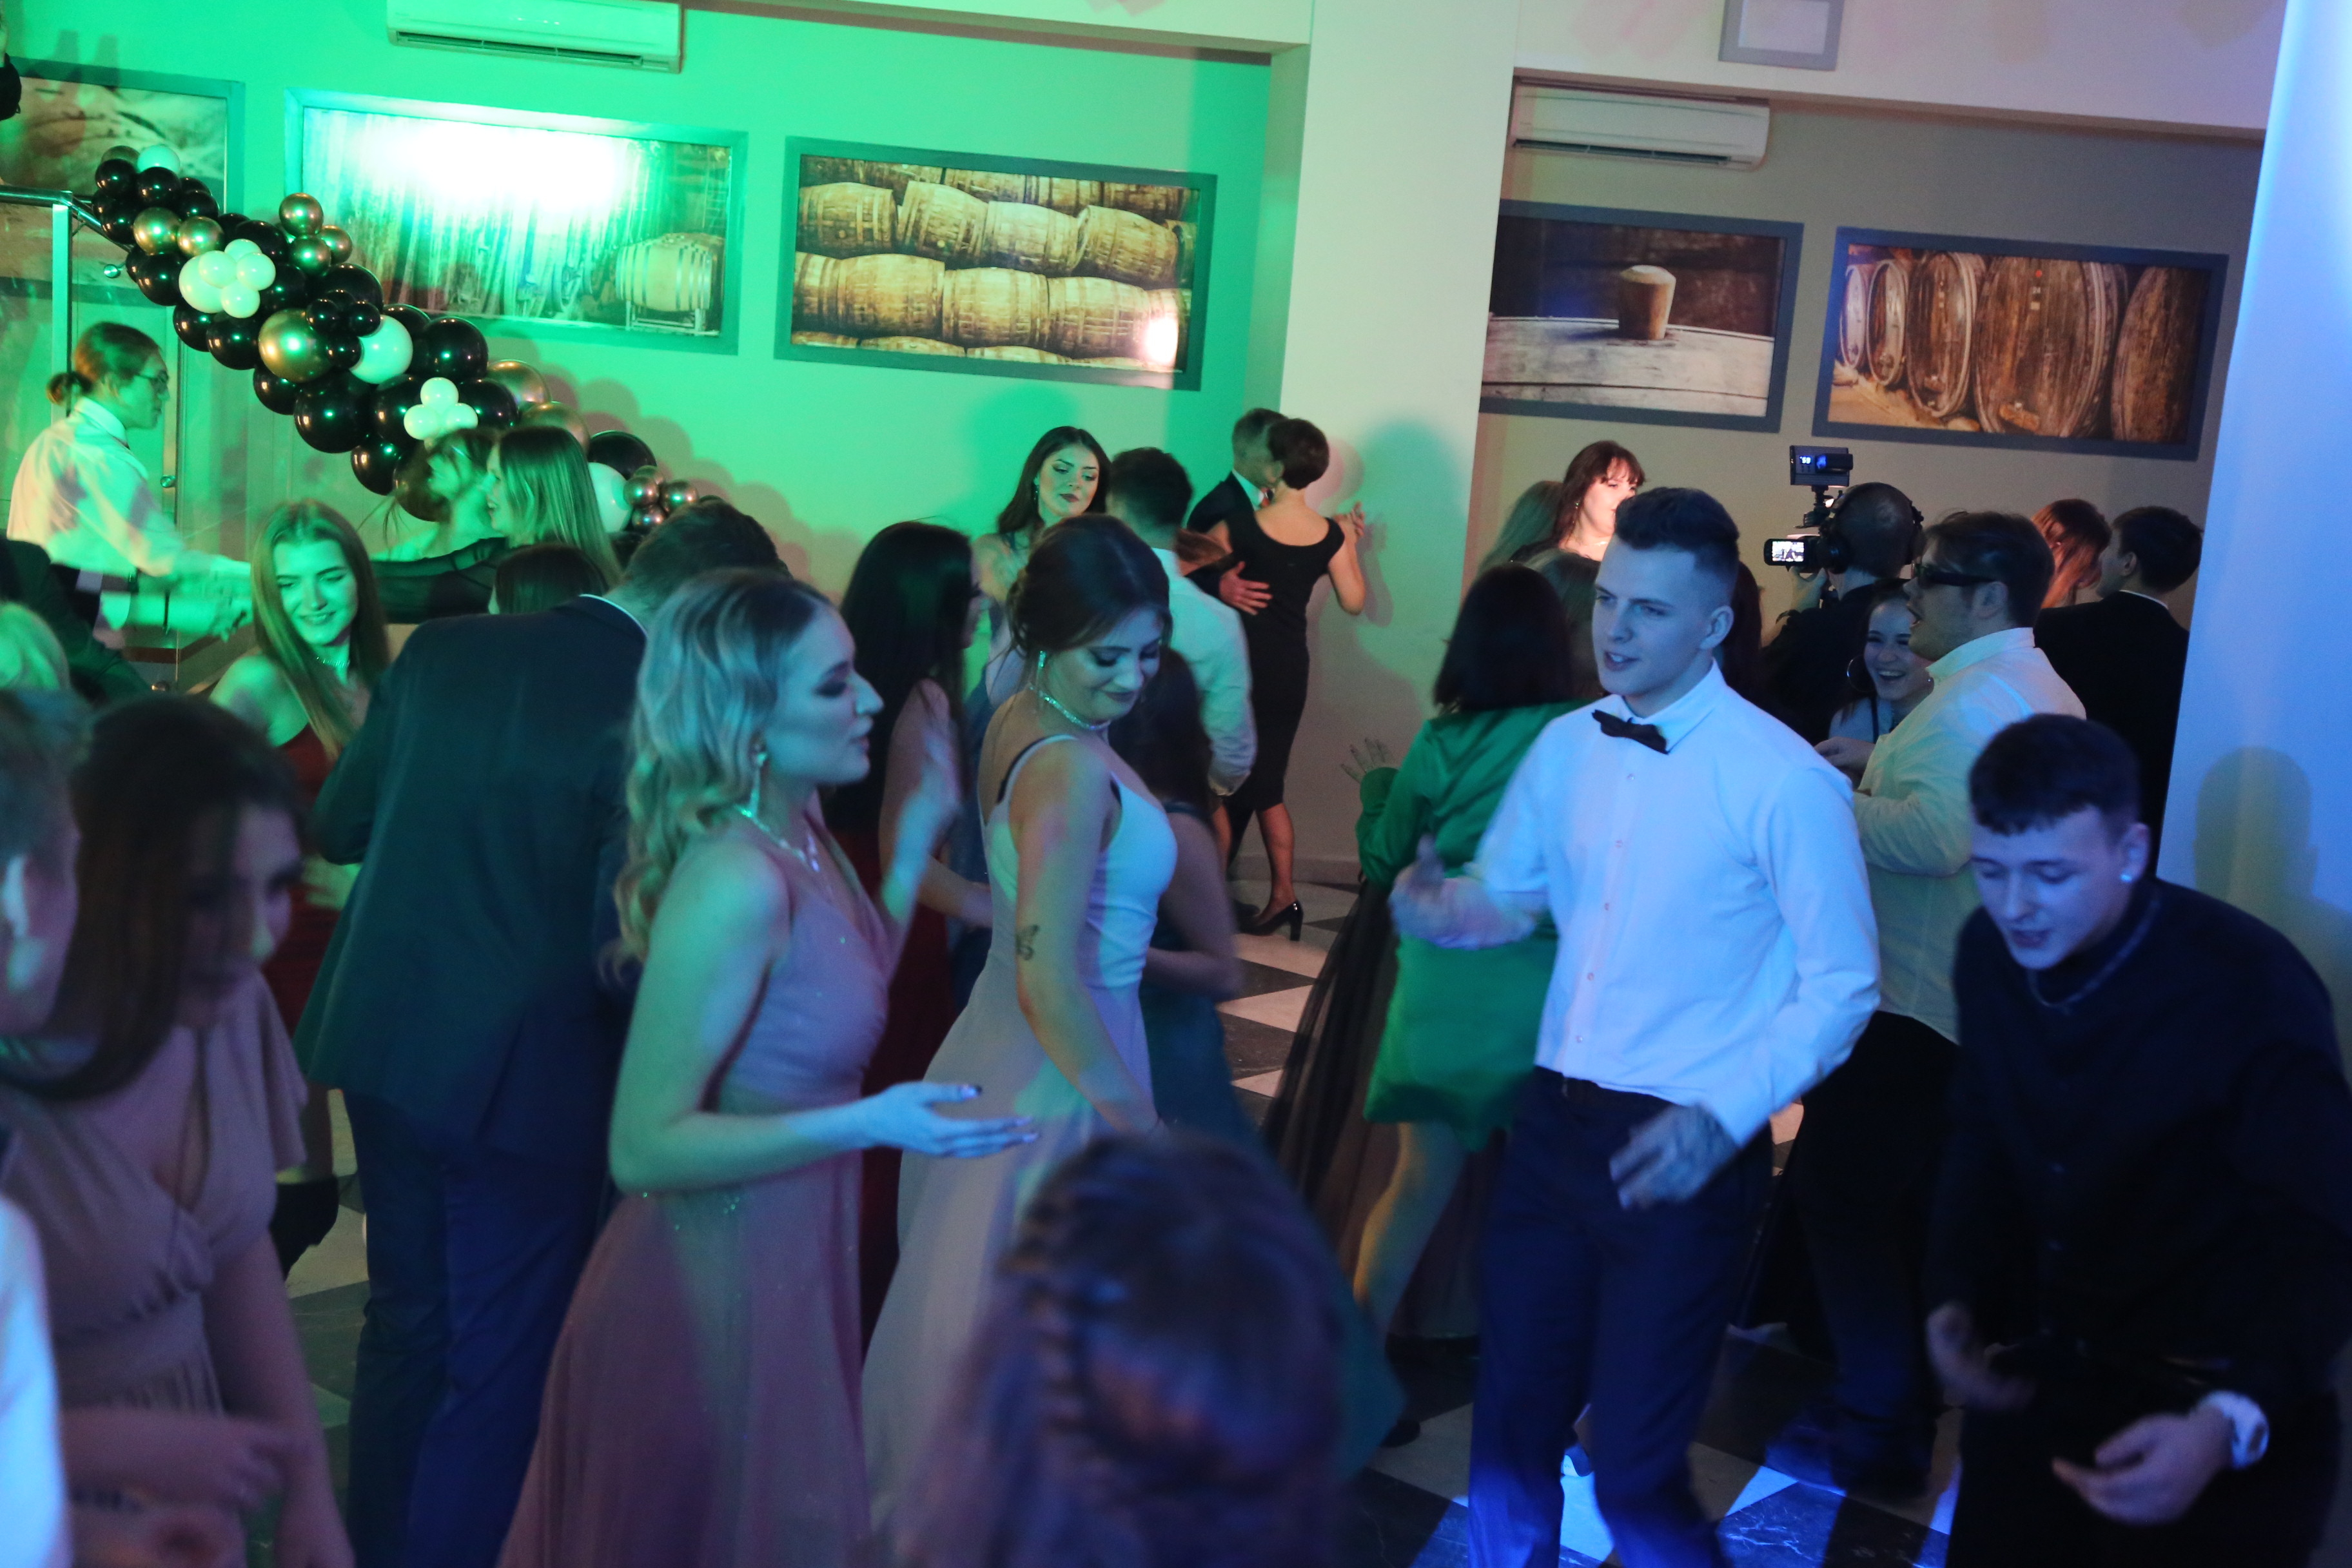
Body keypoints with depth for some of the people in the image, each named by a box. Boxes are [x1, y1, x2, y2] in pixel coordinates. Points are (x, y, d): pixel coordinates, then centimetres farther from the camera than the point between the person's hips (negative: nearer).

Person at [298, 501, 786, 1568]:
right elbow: (625, 940, -21)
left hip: (387, 1041, 6)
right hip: (532, 1073, -6)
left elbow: (338, 826, 6)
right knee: (501, 1357, 13)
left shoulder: (440, 649, -2)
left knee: (407, 1318, 24)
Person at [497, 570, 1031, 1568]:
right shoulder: (737, 883, -28)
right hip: (718, 1287, -9)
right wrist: (867, 1125, -31)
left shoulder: (800, 835, -1)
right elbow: (644, 1148, -26)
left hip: (783, 1263, 9)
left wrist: (911, 849, 3)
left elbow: (842, 1009, 8)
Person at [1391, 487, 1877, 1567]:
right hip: (1554, 1121, 6)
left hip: (1681, 1151, -6)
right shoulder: (1566, 748, 5)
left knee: (1633, 1469, 3)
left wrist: (1724, 1118, -23)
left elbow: (1841, 987, -12)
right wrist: (1440, 908, -7)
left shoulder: (1784, 780, -14)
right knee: (1510, 1429, 17)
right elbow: (1507, 900, 16)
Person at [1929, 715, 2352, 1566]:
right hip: (2034, 1384, 5)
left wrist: (2230, 1422, -33)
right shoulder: (1989, 950, -6)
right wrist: (1955, 1296, -3)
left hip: (2203, 1416, -5)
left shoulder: (2254, 988, -22)